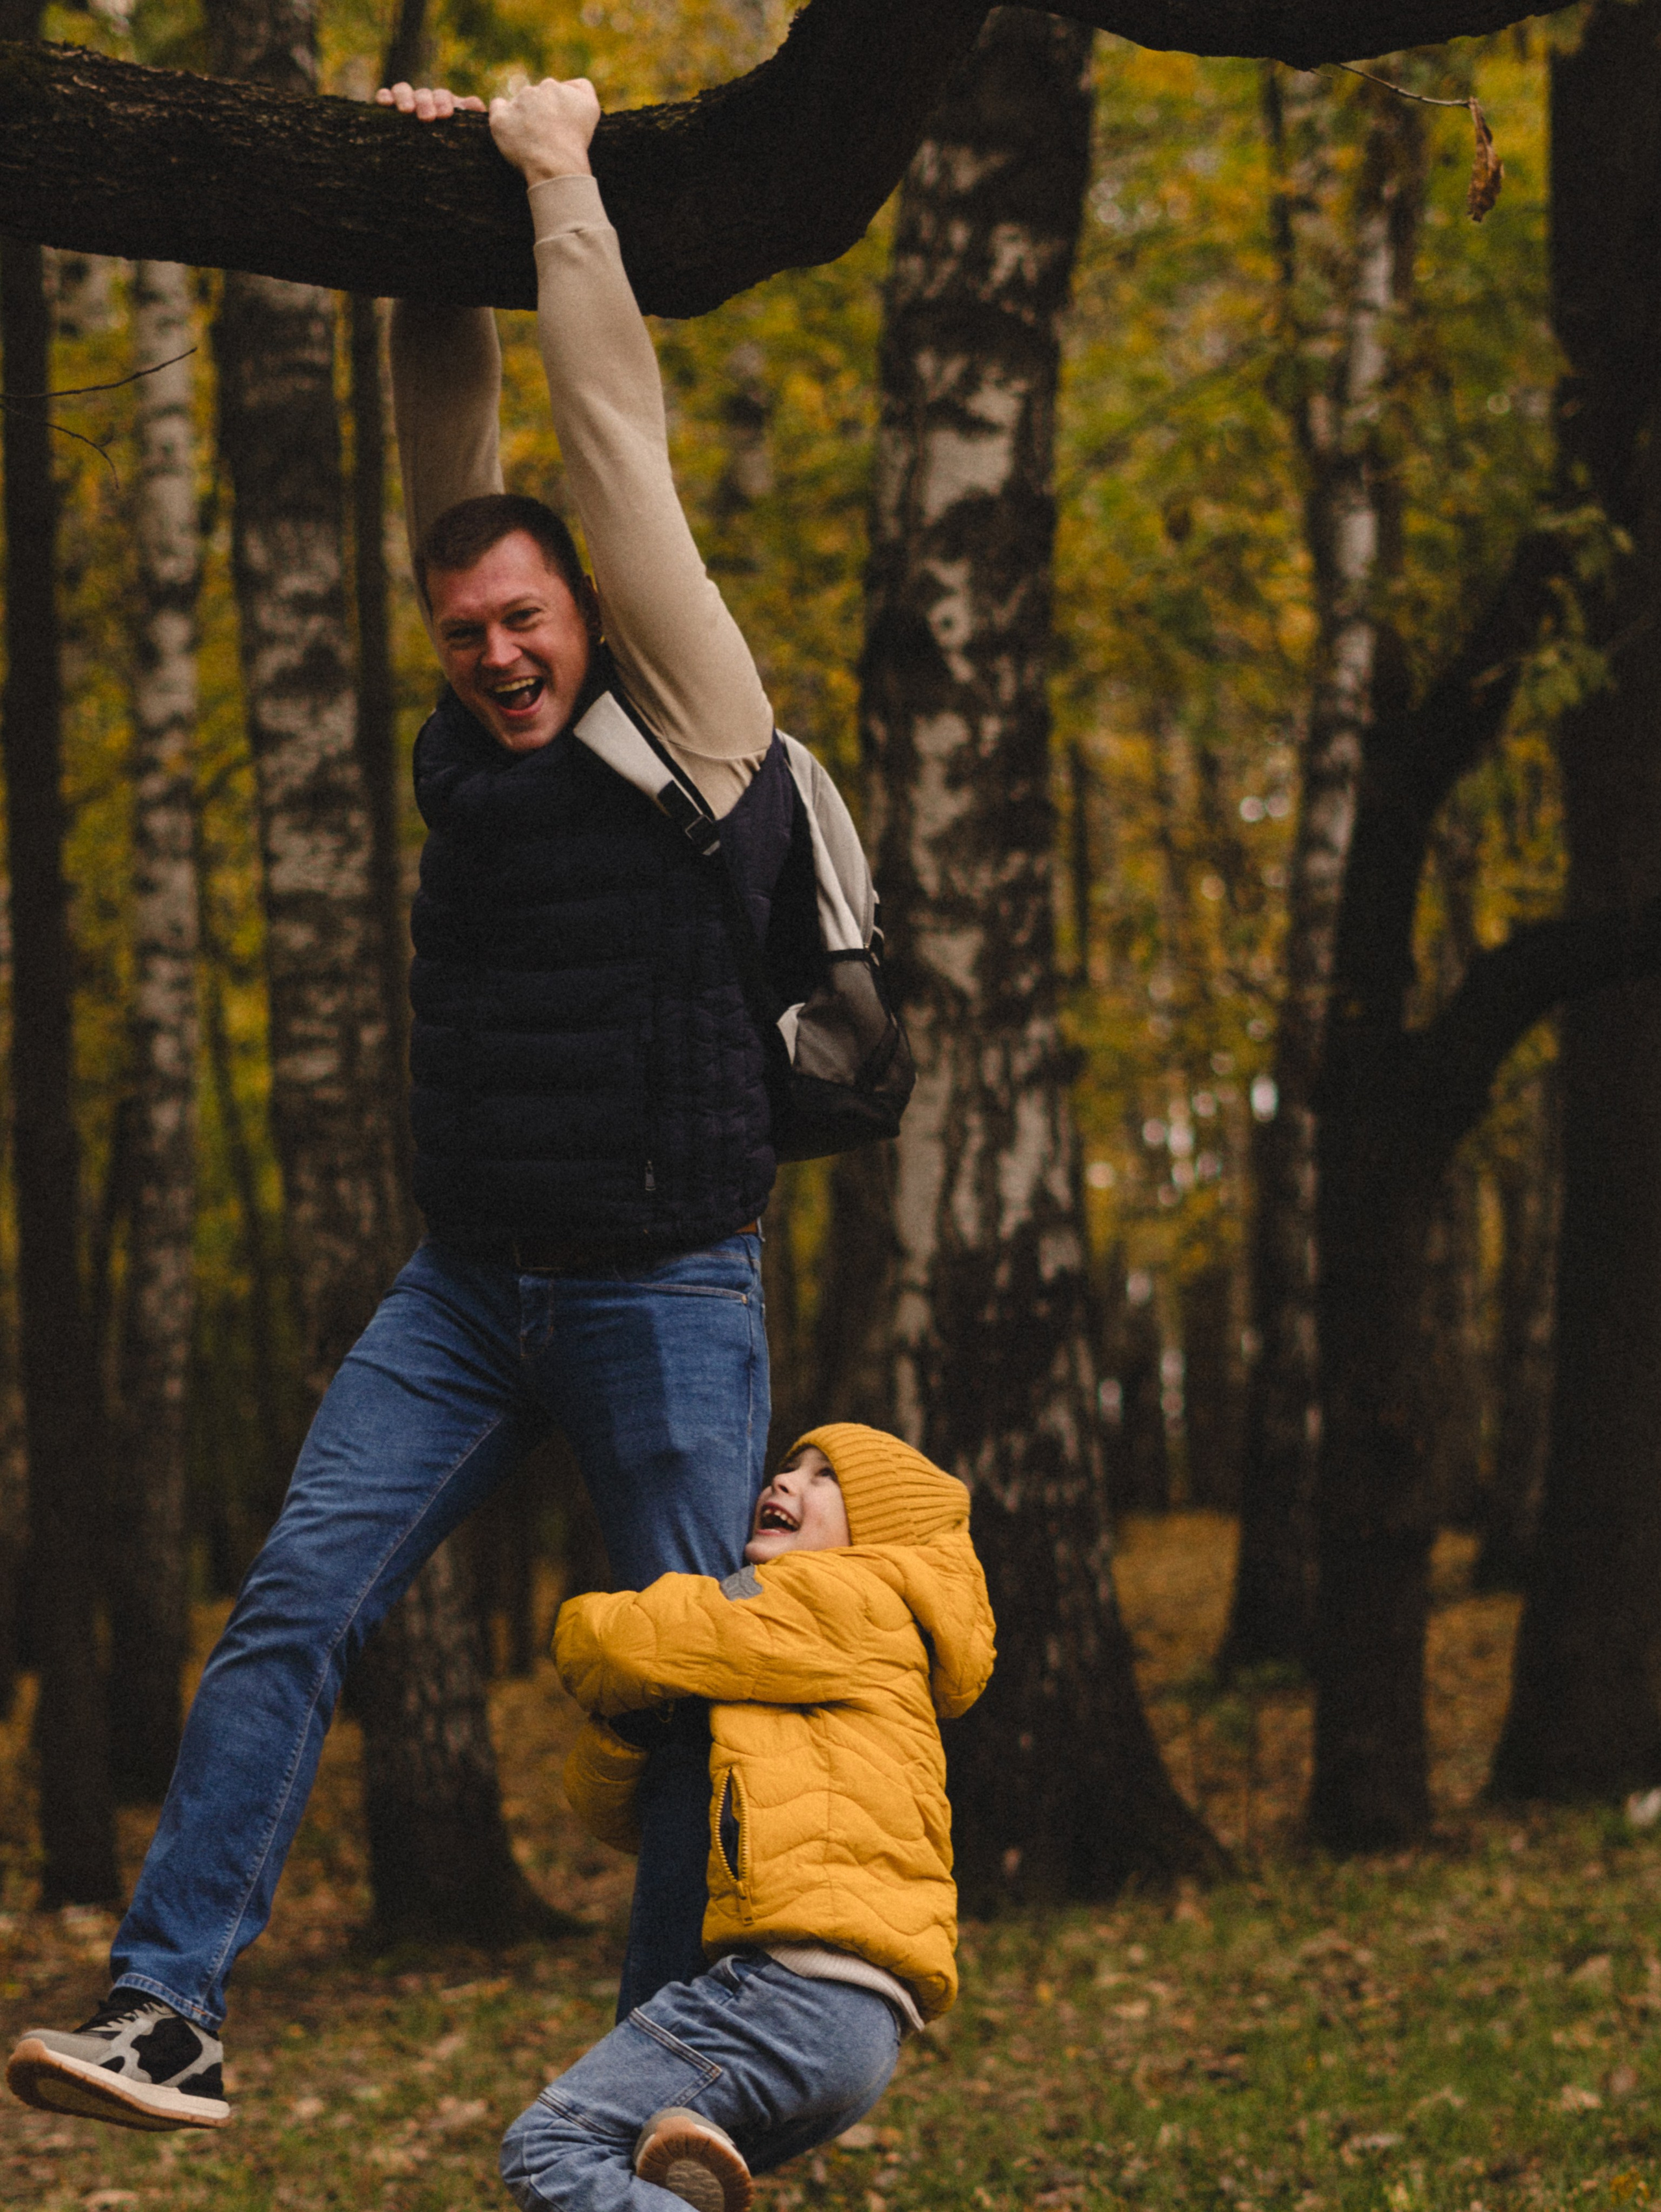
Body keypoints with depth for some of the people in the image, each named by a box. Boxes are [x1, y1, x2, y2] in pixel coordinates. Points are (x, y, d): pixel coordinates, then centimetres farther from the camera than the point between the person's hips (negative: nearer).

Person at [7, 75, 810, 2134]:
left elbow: (619, 447, -8)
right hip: (465, 1285, 4)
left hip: (667, 1290, -4)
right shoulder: (469, 750, 8)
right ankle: (167, 2008, -12)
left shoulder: (691, 732, -6)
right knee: (294, 1604, -9)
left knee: (693, 1676, 1)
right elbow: (452, 467, 12)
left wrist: (558, 180, -3)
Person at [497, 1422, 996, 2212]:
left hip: (807, 1988, -10)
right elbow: (611, 1807, 26)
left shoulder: (842, 1595, 4)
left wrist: (585, 1626, 20)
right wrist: (620, 1723, 5)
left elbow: (616, 1642, -3)